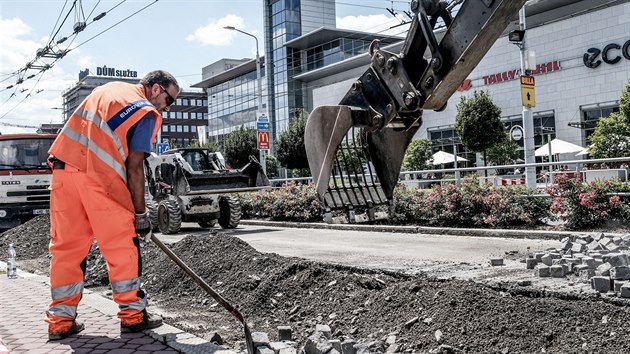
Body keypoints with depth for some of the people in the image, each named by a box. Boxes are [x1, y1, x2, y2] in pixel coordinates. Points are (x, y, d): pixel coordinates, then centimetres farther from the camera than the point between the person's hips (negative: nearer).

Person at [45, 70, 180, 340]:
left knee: (65, 246, 10)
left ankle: (60, 321, 15)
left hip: (63, 168, 7)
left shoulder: (108, 89, 24)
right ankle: (132, 315, 13)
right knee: (122, 246, 5)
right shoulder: (147, 113, 1)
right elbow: (134, 168, -6)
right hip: (99, 176, -7)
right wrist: (141, 214, 0)